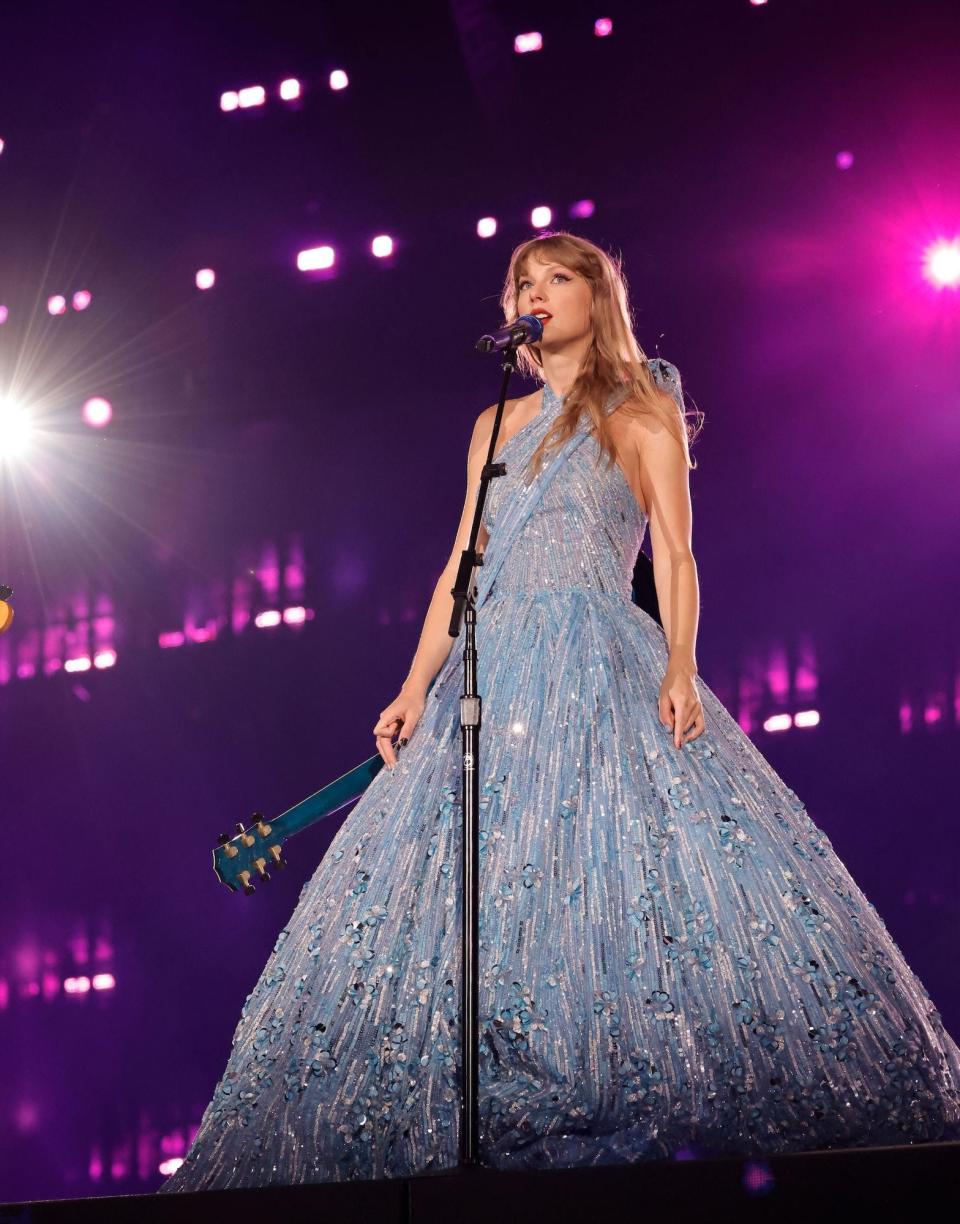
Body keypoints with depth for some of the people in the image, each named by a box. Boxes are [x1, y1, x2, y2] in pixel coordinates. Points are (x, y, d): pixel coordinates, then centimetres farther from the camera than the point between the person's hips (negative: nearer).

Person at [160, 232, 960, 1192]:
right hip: (495, 672, 5)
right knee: (474, 892, -5)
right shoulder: (496, 426, 23)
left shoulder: (641, 411, 10)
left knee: (620, 884, -18)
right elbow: (461, 565, 19)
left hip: (604, 666, -5)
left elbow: (675, 551, 0)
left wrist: (680, 663, -17)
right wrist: (416, 687, 9)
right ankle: (494, 1136, -6)